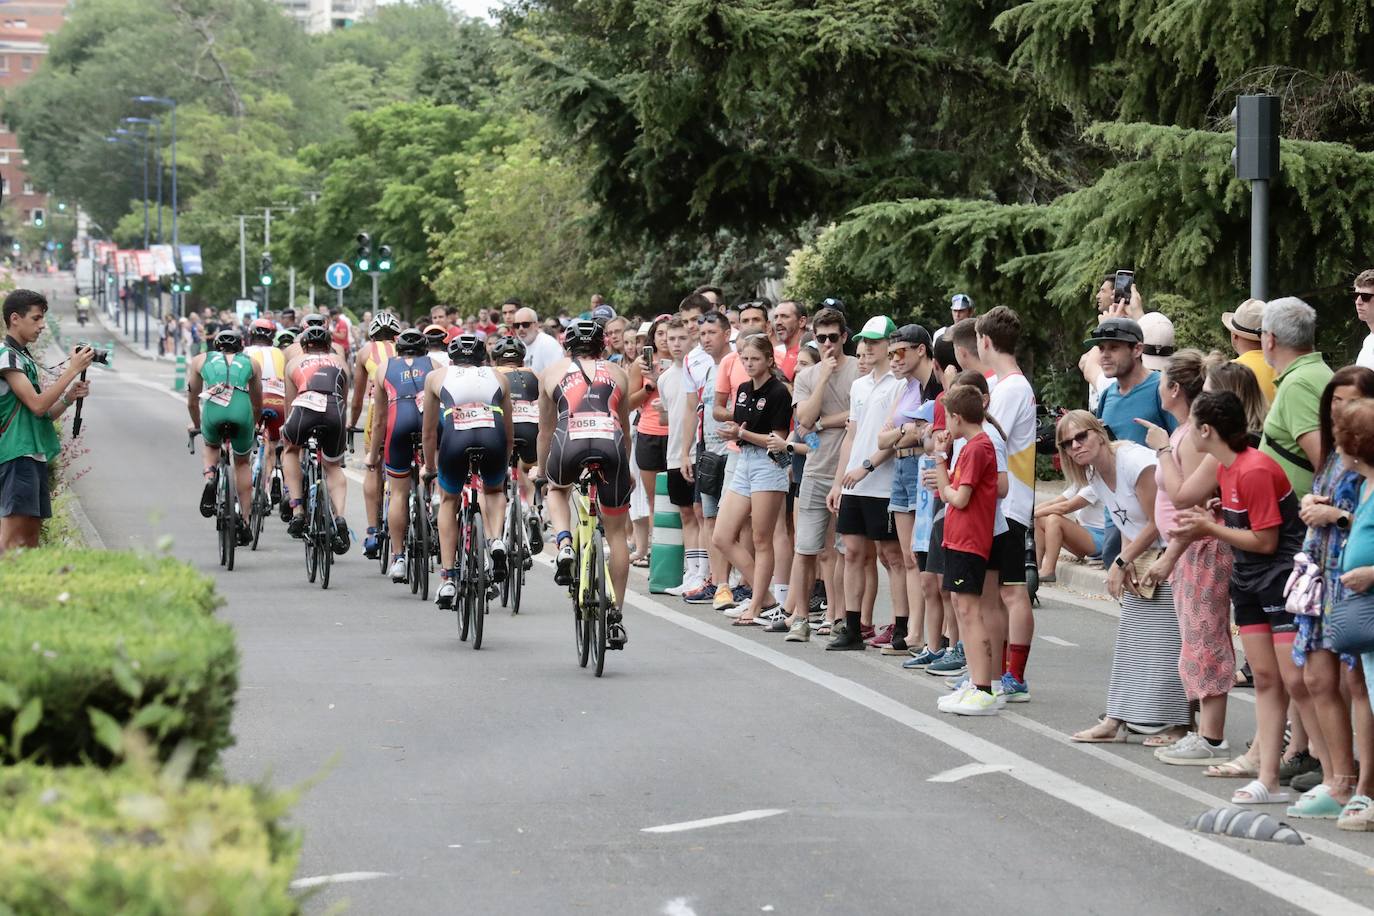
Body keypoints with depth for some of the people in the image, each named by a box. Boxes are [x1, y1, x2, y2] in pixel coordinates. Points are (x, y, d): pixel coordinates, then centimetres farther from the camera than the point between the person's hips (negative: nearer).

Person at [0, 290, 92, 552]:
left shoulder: (27, 359, 19)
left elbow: (45, 413, 19)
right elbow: (36, 405, -17)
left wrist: (70, 397, 1)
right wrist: (72, 370, -13)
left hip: (35, 454, 10)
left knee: (32, 530, 5)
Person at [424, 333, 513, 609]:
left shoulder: (437, 377, 30)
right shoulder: (498, 378, 32)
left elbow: (429, 431, 34)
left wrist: (429, 466, 49)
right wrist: (504, 467, 52)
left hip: (455, 437, -1)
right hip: (492, 438, 1)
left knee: (448, 501, 25)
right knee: (494, 491, 32)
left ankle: (447, 579, 18)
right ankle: (496, 542, 4)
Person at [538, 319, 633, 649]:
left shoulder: (553, 373, 24)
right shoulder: (617, 374, 27)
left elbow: (545, 430, 30)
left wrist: (542, 472, 42)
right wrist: (626, 470, 51)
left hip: (569, 443, -1)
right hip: (611, 444, 1)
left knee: (556, 491, 35)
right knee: (616, 530, 15)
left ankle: (564, 545, 7)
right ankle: (616, 616, 15)